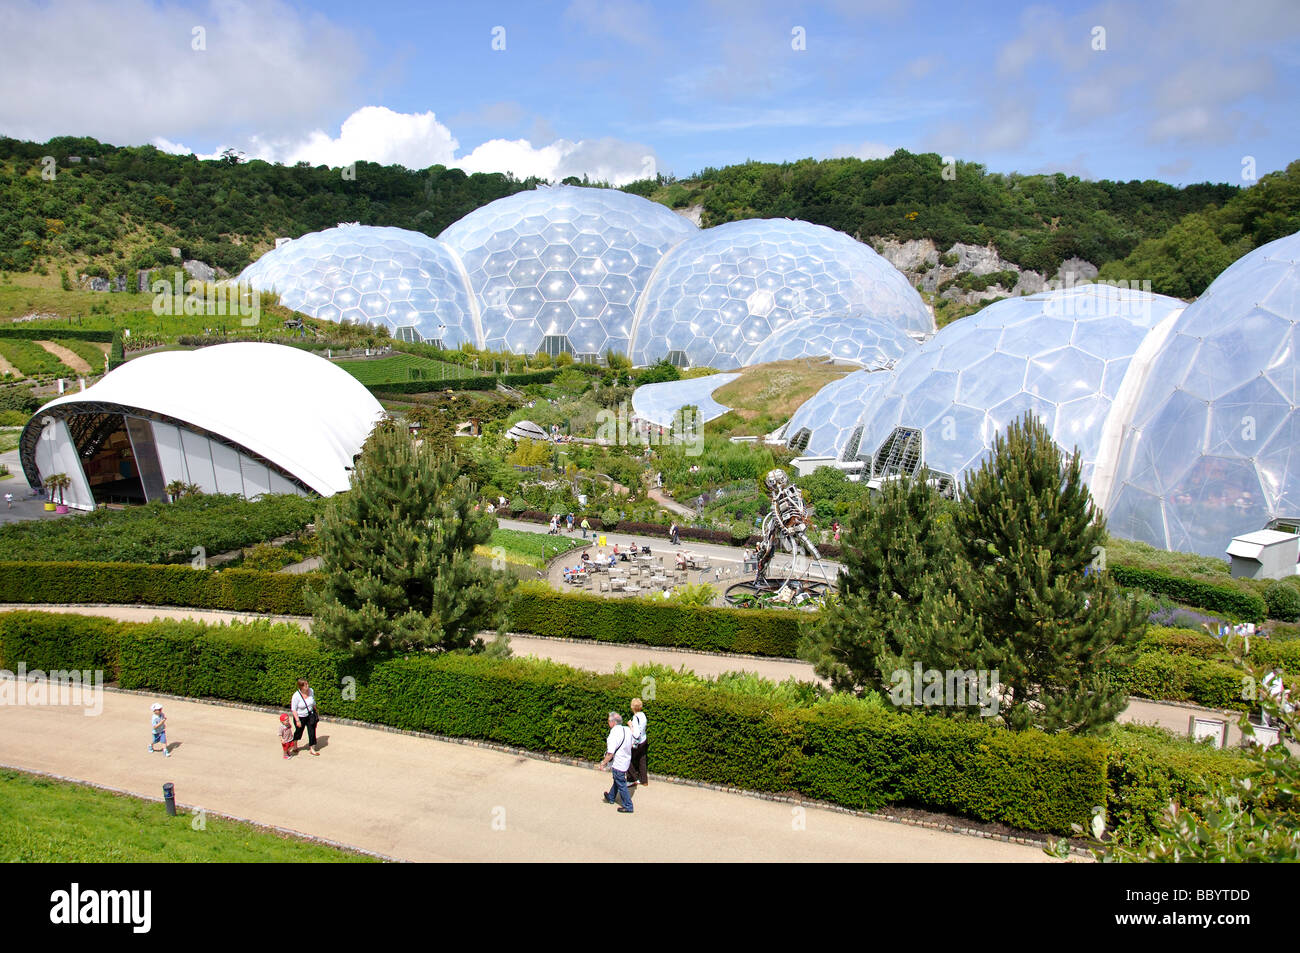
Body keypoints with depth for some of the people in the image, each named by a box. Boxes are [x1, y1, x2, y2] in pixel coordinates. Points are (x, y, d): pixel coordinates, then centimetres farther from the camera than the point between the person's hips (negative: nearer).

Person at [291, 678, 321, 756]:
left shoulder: (311, 691, -10)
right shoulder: (296, 696, -24)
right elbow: (294, 709, -17)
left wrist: (315, 712, 16)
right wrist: (297, 720, -18)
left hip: (310, 715, 3)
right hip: (300, 717, -3)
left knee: (312, 732, 3)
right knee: (299, 731, 17)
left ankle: (312, 749, 16)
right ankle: (295, 745, 45)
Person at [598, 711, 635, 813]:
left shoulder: (614, 733, -28)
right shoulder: (627, 730, -4)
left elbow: (610, 753, -28)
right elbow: (631, 745, 11)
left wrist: (603, 763, -15)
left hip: (618, 764, -8)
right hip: (626, 761, 8)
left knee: (621, 785, 6)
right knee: (617, 781, 27)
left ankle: (628, 807, 15)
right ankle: (611, 797, 46)